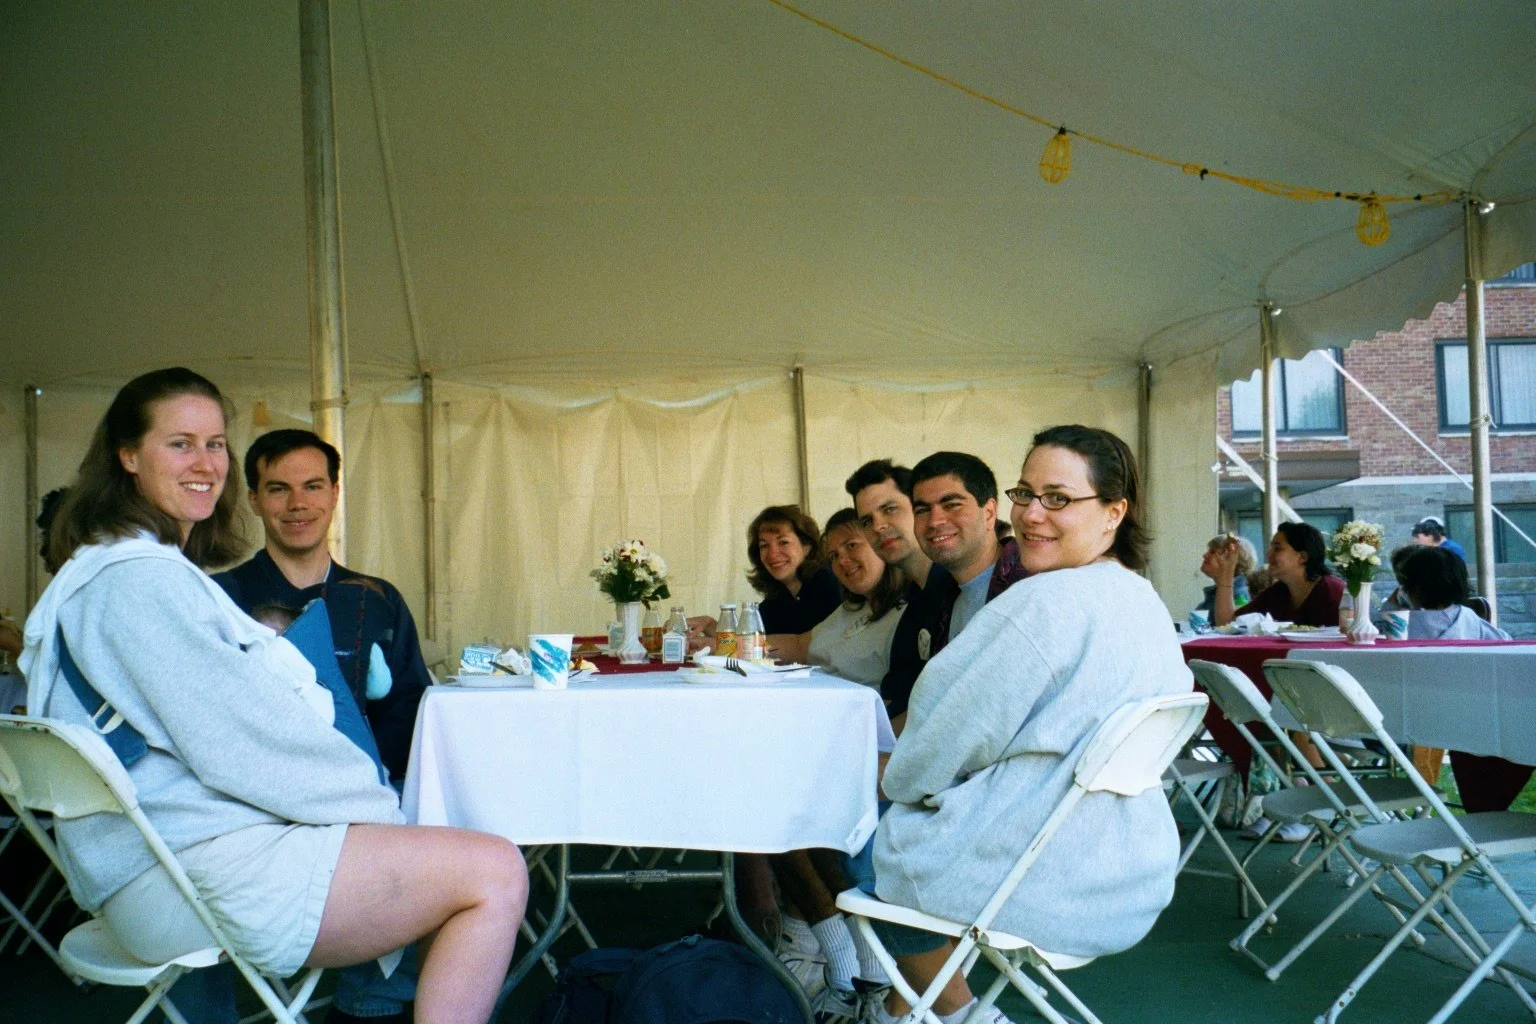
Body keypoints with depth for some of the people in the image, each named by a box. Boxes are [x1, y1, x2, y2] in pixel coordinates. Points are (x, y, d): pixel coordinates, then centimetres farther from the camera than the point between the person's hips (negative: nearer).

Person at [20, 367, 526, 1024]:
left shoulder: (158, 570, 20)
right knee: (494, 874, -13)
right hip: (199, 873, -10)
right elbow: (238, 743, -18)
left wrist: (366, 796, 7)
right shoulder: (138, 578, -14)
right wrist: (373, 801, -5)